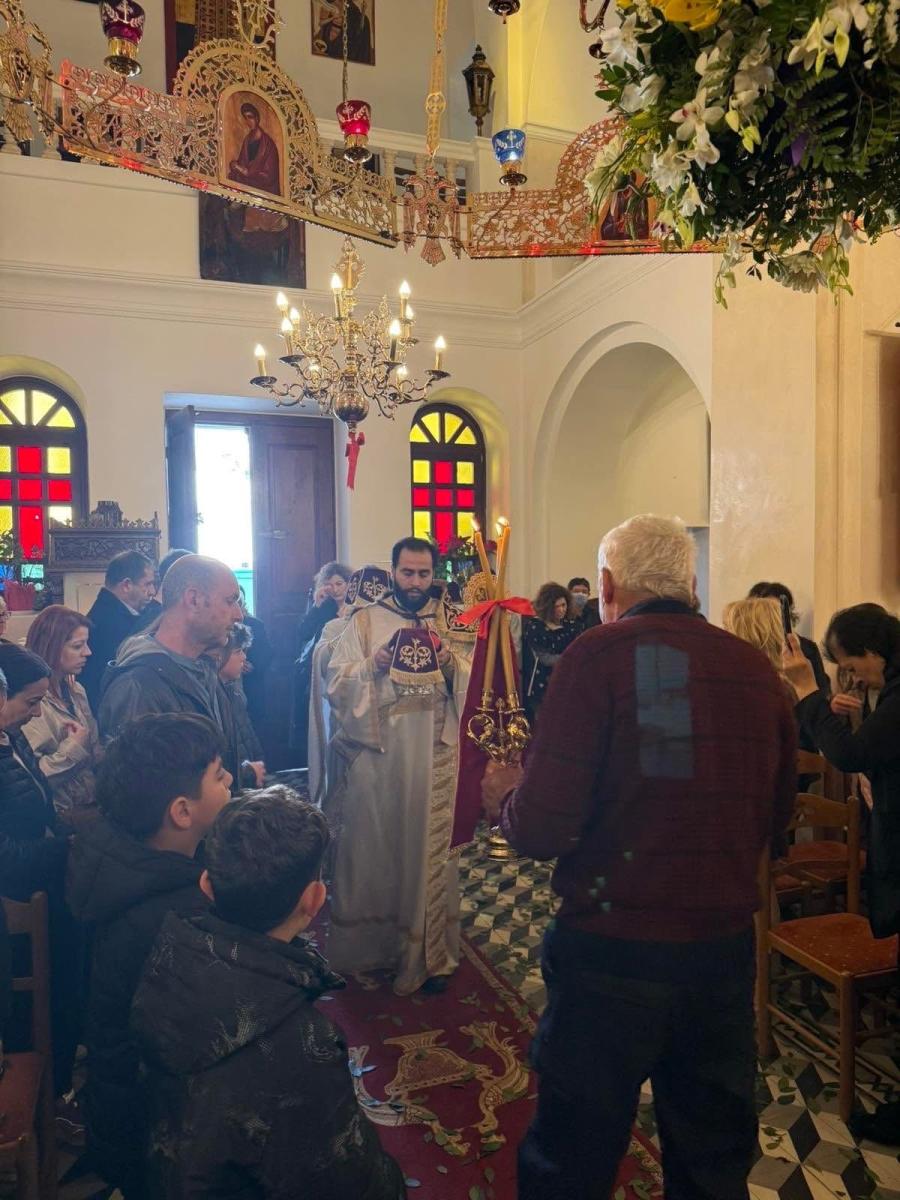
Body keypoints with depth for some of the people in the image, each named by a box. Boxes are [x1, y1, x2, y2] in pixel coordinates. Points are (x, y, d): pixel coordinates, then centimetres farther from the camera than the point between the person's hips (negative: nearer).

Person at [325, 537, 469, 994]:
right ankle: (369, 944, 26)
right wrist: (372, 666, -18)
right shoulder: (365, 621, 3)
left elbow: (469, 687, 4)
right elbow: (337, 685, -2)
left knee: (429, 851, 5)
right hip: (377, 754, -1)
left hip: (433, 755, 1)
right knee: (373, 848, 6)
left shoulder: (446, 622, 9)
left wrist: (451, 665, -14)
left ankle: (428, 953, 20)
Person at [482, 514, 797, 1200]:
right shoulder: (756, 667, -1)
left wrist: (505, 797, 2)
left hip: (614, 947, -5)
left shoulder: (600, 656, -16)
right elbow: (775, 818, 12)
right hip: (727, 944, 6)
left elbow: (542, 830, -19)